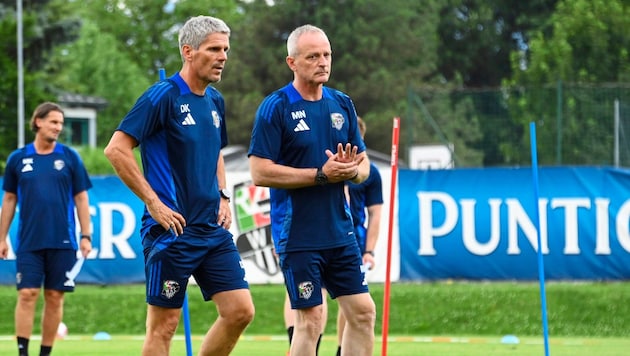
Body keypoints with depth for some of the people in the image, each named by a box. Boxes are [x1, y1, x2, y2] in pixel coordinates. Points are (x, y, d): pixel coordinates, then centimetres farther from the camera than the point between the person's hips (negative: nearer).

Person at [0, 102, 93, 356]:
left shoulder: (69, 157, 4)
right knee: (27, 294, -7)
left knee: (54, 297, 3)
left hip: (62, 241, 0)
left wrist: (86, 235, 0)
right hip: (29, 242, 0)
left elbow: (81, 198, 6)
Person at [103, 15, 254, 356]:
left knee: (240, 311, 0)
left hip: (213, 228, 7)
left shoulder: (215, 101, 12)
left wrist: (222, 197, 13)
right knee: (164, 324, -3)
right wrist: (154, 203, -16)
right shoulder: (163, 96, -11)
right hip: (172, 229, -7)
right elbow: (116, 149, -15)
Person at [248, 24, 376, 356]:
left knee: (363, 312, 4)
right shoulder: (275, 107, -9)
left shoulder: (342, 104, 9)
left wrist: (352, 170, -10)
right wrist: (321, 174, -18)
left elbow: (363, 165, 15)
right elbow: (259, 172, -14)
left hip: (340, 232, 6)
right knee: (310, 319, -5)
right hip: (298, 237, -6)